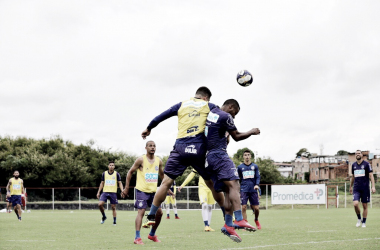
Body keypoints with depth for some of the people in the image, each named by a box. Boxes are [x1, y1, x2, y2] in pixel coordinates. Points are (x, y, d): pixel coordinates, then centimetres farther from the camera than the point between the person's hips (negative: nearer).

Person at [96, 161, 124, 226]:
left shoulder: (116, 174, 2)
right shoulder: (104, 173, 8)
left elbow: (120, 183, 4)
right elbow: (102, 183, 15)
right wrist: (98, 192, 12)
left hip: (113, 193, -1)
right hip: (105, 192, 1)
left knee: (113, 207, 1)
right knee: (100, 204, -15)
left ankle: (114, 221, 10)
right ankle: (104, 216, 8)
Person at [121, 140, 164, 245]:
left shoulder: (159, 161, 7)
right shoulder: (141, 160, -8)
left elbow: (161, 174, 23)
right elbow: (130, 172, -2)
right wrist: (126, 188, -5)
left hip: (153, 191, 6)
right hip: (142, 190, -6)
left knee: (159, 212, 4)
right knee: (141, 212, -14)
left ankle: (152, 234, 22)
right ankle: (137, 238, -15)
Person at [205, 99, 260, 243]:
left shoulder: (210, 112, 17)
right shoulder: (225, 117, -7)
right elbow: (236, 137, 1)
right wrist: (251, 132, 15)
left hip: (206, 157, 9)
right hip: (218, 154, -9)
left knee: (228, 190, 6)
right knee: (233, 185, -17)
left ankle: (228, 225, -2)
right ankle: (239, 220, -33)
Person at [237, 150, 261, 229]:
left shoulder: (255, 166, 9)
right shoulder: (240, 167, 8)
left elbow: (258, 177, 8)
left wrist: (257, 185, -12)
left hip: (253, 190, 1)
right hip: (244, 190, -1)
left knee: (256, 208, 1)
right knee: (244, 207, -11)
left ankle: (256, 220, 29)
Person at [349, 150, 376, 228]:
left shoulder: (366, 164, -2)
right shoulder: (353, 165, 11)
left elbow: (371, 175, -5)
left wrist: (373, 186, -15)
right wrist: (350, 187, 28)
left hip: (365, 188, -2)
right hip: (356, 188, 2)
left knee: (365, 206, 2)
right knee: (355, 204, -15)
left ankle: (364, 222, 14)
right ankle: (359, 219, 6)